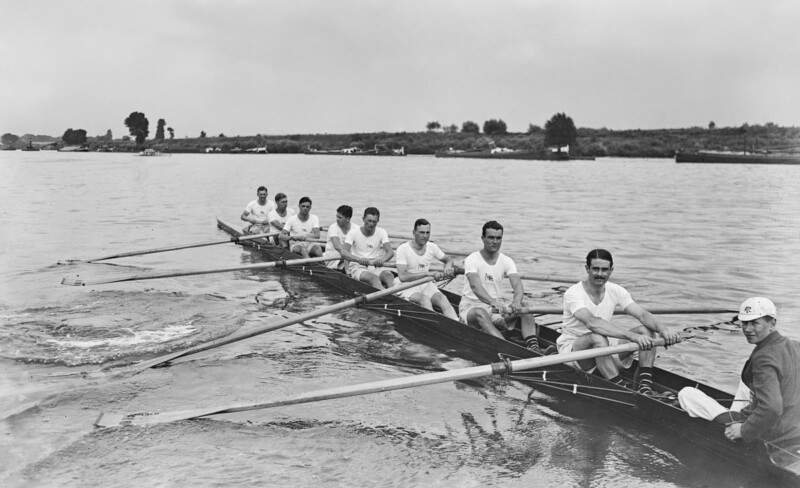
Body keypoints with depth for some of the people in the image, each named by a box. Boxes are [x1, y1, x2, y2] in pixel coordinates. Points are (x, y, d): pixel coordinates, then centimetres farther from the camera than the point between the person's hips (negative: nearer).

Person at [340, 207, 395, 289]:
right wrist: (358, 259, -36)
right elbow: (343, 252, -15)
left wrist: (382, 260, -32)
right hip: (358, 267, -3)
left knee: (389, 275, -31)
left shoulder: (381, 232, 5)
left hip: (376, 266, 3)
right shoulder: (353, 232, -3)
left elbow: (390, 251, -7)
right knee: (374, 278, -36)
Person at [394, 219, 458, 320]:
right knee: (424, 300, -34)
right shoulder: (403, 249, -13)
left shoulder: (432, 247, 4)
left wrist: (448, 267, -6)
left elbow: (448, 259, 21)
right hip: (407, 286, -4)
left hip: (426, 285, 5)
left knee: (442, 298, -24)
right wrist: (429, 273, -29)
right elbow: (402, 277, -23)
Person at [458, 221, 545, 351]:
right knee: (480, 313, -39)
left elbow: (517, 284, -14)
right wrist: (493, 302, -48)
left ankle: (533, 346, -35)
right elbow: (475, 286, -29)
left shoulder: (507, 261, 3)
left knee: (525, 305, -19)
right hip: (471, 307, -5)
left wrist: (516, 302, -38)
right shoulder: (472, 260, -10)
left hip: (496, 307, 5)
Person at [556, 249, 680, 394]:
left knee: (647, 330, -12)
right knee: (597, 337, -39)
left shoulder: (616, 291, -1)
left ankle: (645, 386, -21)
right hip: (572, 348, -6)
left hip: (606, 346, 6)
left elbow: (643, 315, -11)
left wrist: (663, 330, -33)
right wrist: (632, 335, -47)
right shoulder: (574, 293, -22)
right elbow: (592, 323, -39)